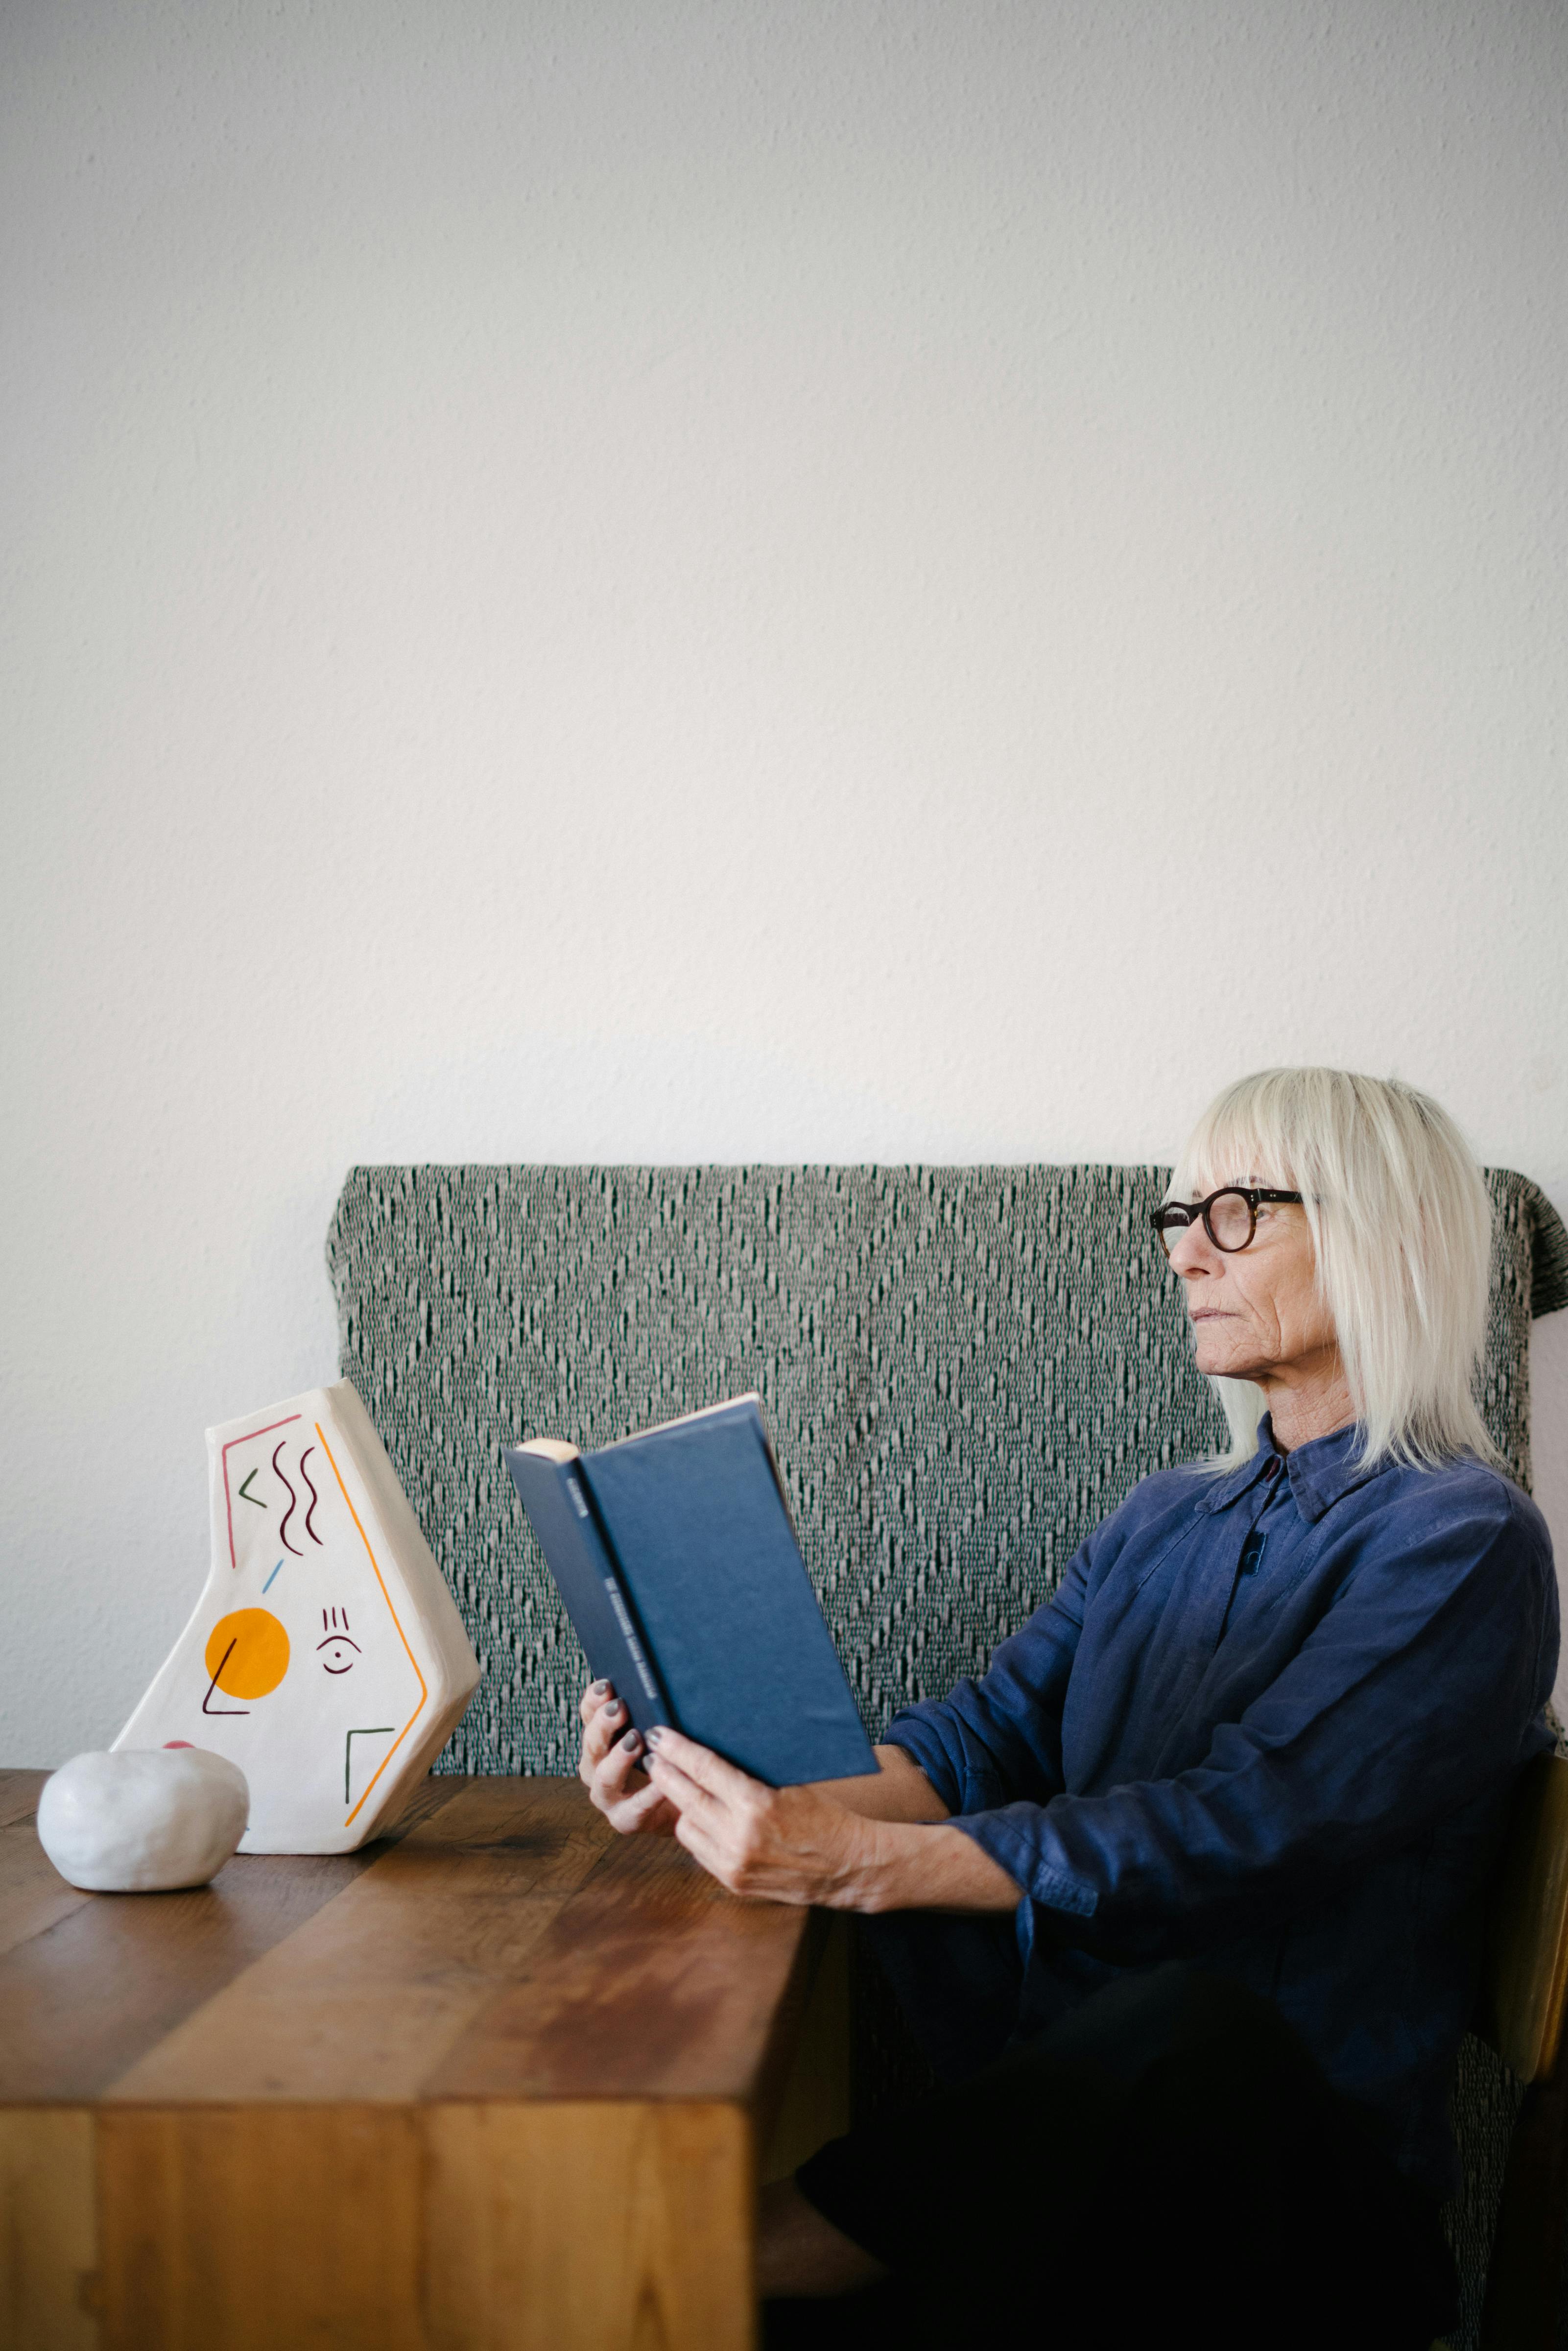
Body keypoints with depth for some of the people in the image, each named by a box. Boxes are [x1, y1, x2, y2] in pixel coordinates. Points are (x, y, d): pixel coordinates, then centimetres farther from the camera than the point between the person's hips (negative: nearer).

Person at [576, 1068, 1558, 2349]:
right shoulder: (1167, 1519, 20)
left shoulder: (1463, 1545, -5)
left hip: (1299, 2170, -6)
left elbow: (1236, 1833, -18)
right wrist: (757, 1799, -12)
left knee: (1192, 2014, -40)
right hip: (1068, 2107, 7)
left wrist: (856, 1861, -28)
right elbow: (985, 1735, 8)